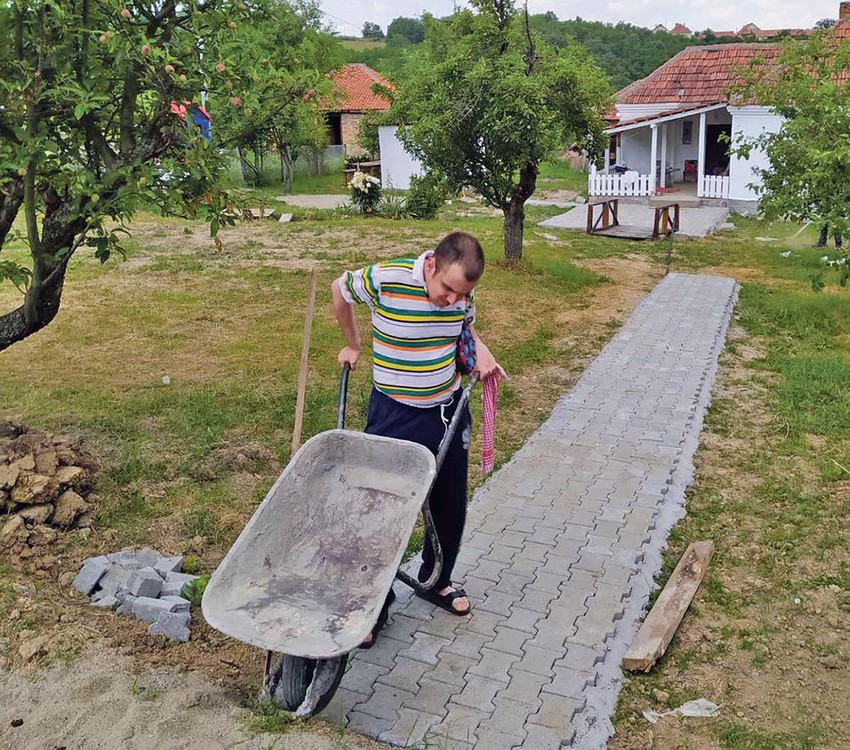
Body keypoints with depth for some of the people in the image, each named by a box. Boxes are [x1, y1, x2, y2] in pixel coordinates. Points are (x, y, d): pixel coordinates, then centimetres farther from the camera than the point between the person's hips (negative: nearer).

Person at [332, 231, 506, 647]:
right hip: (393, 417, -4)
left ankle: (436, 582, 40)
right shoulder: (385, 278, -23)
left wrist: (480, 350, -8)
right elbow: (339, 289, -2)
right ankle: (377, 600, 22)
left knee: (450, 507, 16)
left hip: (448, 413, 5)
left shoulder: (463, 291, -9)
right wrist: (352, 344, 10)